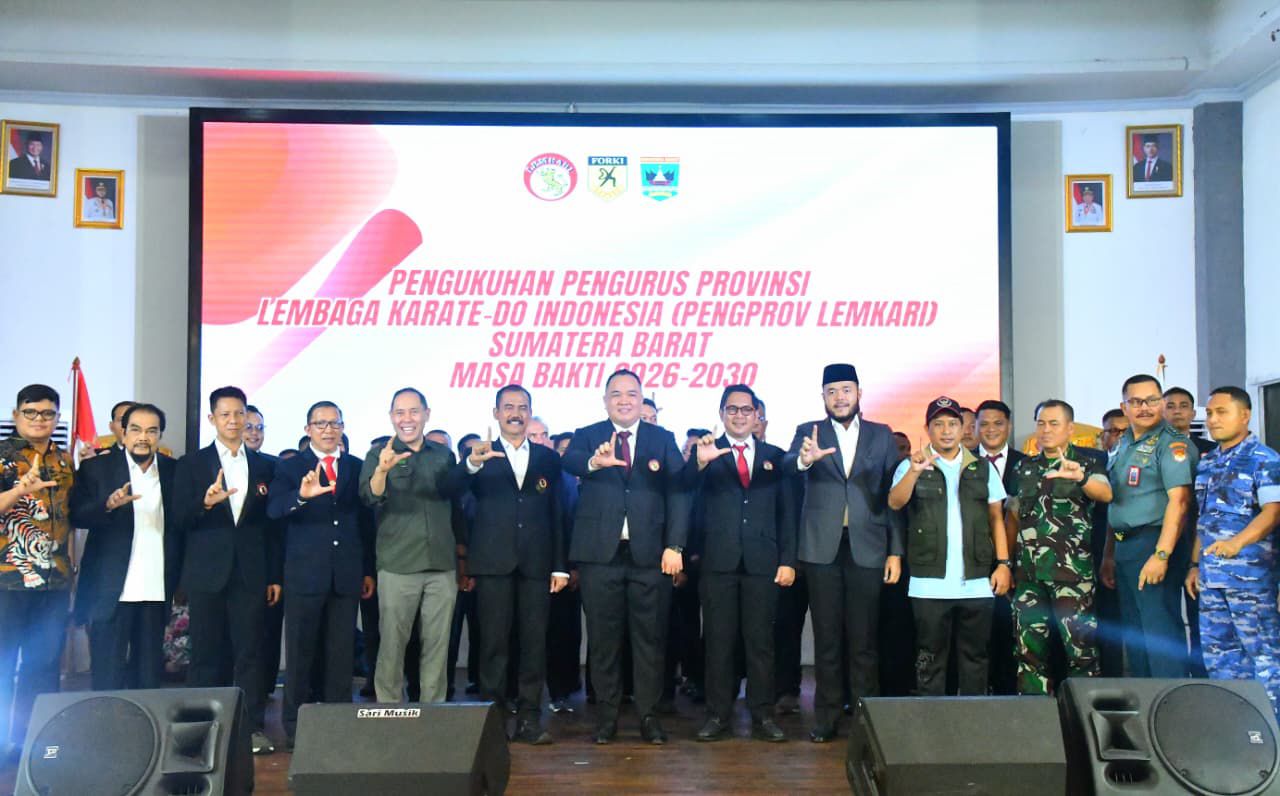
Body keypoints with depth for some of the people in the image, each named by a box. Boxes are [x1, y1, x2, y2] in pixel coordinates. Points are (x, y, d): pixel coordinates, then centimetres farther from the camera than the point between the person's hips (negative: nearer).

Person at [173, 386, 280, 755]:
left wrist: (275, 576, 6)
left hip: (250, 572, 1)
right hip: (207, 573, -1)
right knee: (206, 652, 5)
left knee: (250, 651, 2)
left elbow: (272, 524, 9)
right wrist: (205, 503, -22)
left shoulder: (264, 466, 9)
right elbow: (179, 520, -1)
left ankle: (253, 727, 7)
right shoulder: (191, 464, 5)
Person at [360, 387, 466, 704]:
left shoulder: (444, 455, 9)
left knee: (438, 644, 7)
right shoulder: (379, 454, 1)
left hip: (443, 565, 3)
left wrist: (462, 555, 16)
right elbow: (371, 499, -16)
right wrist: (382, 470, -36)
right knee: (392, 644, 2)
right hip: (397, 566, -3)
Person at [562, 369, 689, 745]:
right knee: (603, 638, 7)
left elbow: (678, 493, 3)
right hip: (601, 553, 0)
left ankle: (649, 714, 17)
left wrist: (675, 546, -7)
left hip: (649, 554, 1)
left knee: (649, 637, 6)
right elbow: (568, 460, -16)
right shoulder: (587, 436, 6)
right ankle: (607, 715, 18)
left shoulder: (663, 439, 9)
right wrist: (594, 462, -40)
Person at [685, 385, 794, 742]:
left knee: (761, 641, 6)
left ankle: (763, 716, 14)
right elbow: (687, 485, -14)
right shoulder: (708, 453, 5)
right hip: (718, 561, -1)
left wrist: (788, 560, 1)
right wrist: (700, 463, -35)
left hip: (762, 562, 1)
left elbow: (787, 512, 8)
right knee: (718, 641, 5)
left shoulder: (775, 456, 10)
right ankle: (718, 716, 13)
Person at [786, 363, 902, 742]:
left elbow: (894, 495, 5)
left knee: (864, 639, 5)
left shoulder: (882, 435, 7)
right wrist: (804, 459, -38)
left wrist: (896, 551, -1)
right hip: (822, 547, 0)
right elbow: (788, 463, -14)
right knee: (826, 637, 6)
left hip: (867, 548, 0)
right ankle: (826, 717, 14)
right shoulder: (809, 432, 5)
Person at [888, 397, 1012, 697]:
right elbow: (895, 502, -14)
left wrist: (1003, 563, 2)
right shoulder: (912, 466, 3)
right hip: (930, 584, -2)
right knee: (930, 657, 4)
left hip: (977, 582, 2)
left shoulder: (983, 468, 11)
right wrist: (915, 471, -32)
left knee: (975, 656, 8)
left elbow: (996, 518, 12)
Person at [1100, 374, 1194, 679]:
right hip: (1124, 549, 9)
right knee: (1134, 633, 14)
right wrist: (1108, 556, 18)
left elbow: (1179, 500, -20)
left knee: (1161, 631, -7)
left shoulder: (1171, 444, -9)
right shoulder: (1123, 445, 16)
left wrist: (1161, 555, -26)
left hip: (1152, 544, -9)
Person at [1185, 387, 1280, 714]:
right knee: (1217, 652, 12)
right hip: (1211, 575, 7)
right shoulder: (1207, 463, 15)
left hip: (1250, 574, -7)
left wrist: (1237, 542, -33)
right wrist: (1195, 564, 16)